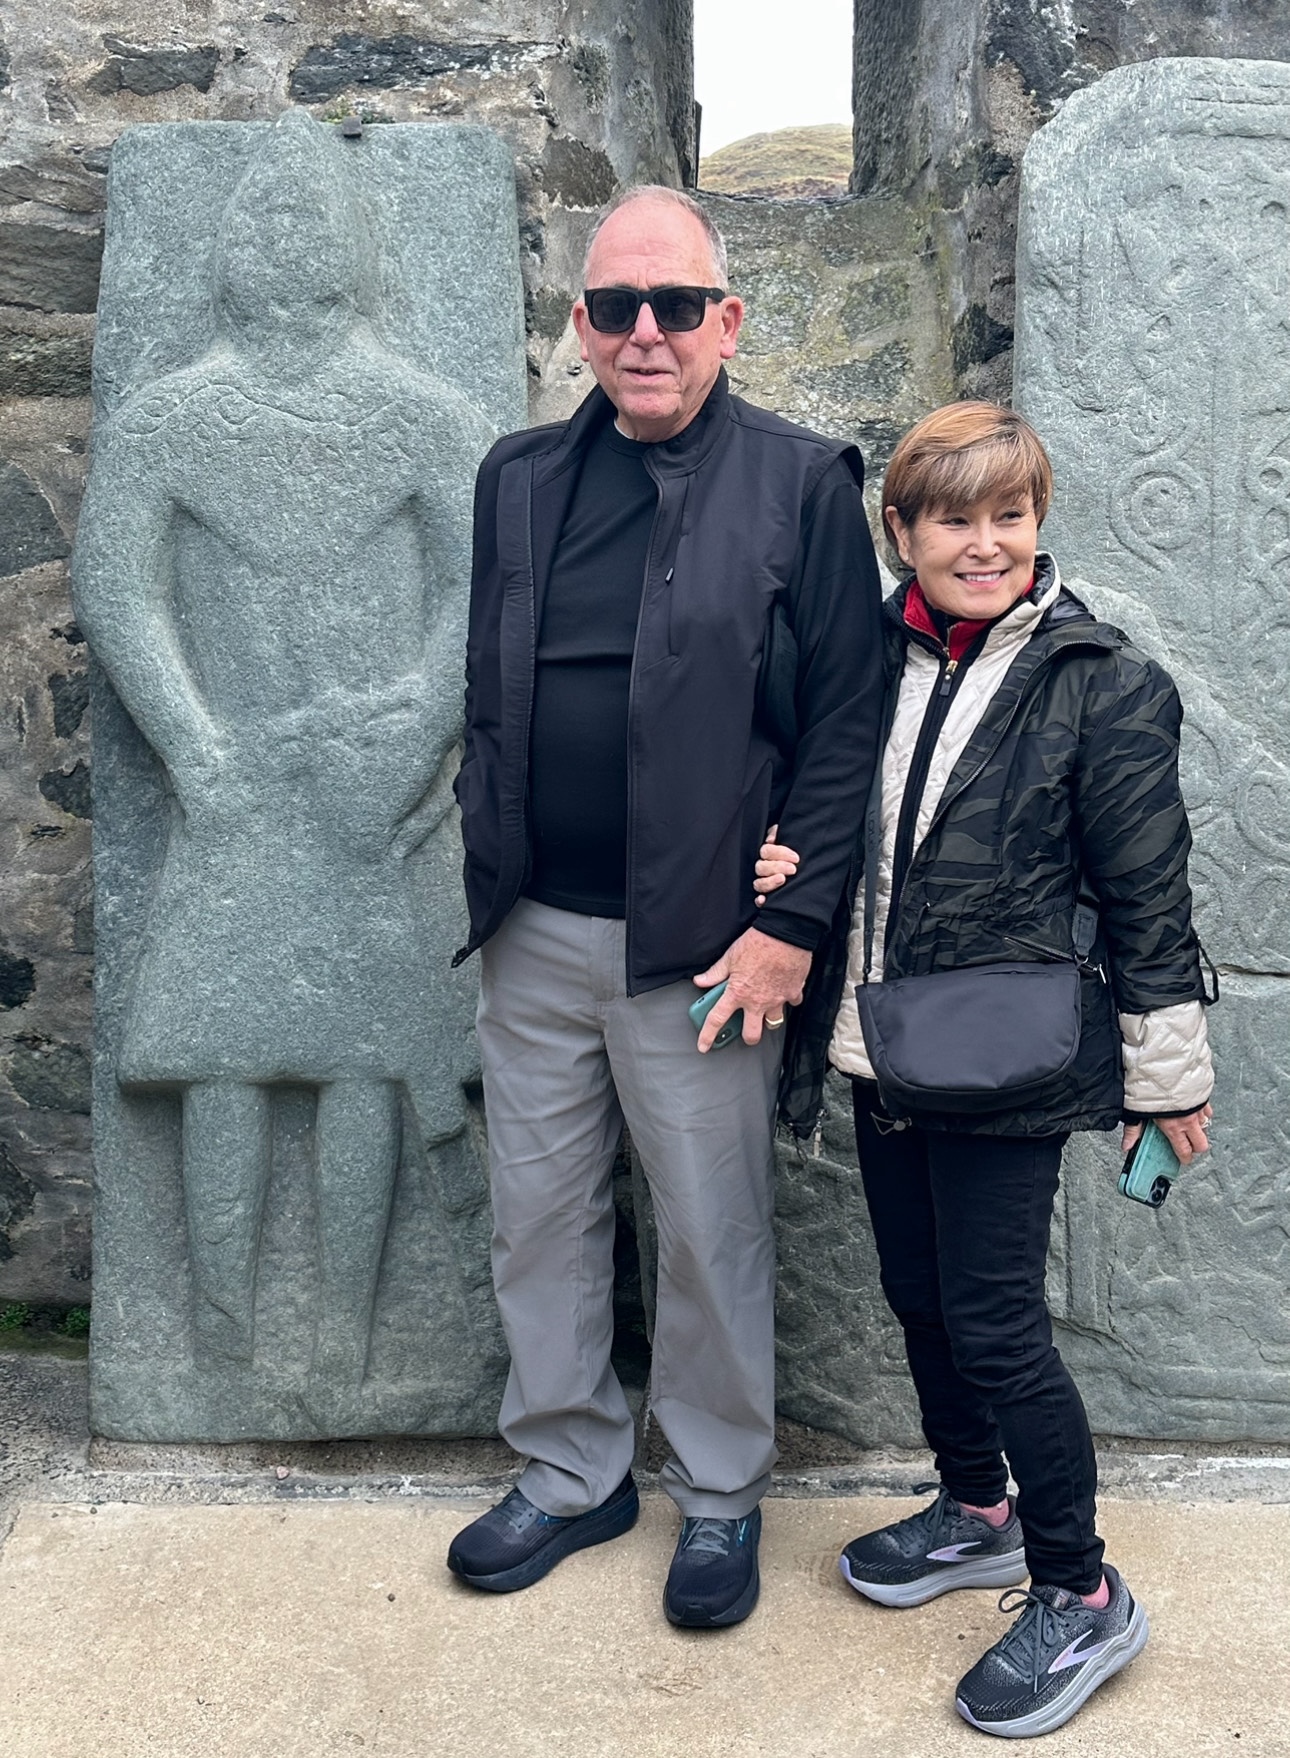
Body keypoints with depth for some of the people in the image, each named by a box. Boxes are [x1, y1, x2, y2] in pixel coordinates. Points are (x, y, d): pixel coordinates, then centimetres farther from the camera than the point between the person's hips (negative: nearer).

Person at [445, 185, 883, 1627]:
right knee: (537, 1218, 14)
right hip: (533, 934, 5)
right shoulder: (519, 477, 10)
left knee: (710, 1234, 8)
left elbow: (847, 720, -7)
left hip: (699, 942, -4)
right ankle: (571, 1473, 35)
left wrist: (791, 925, -12)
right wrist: (486, 861, 6)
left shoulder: (801, 484, -4)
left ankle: (720, 1496, 30)